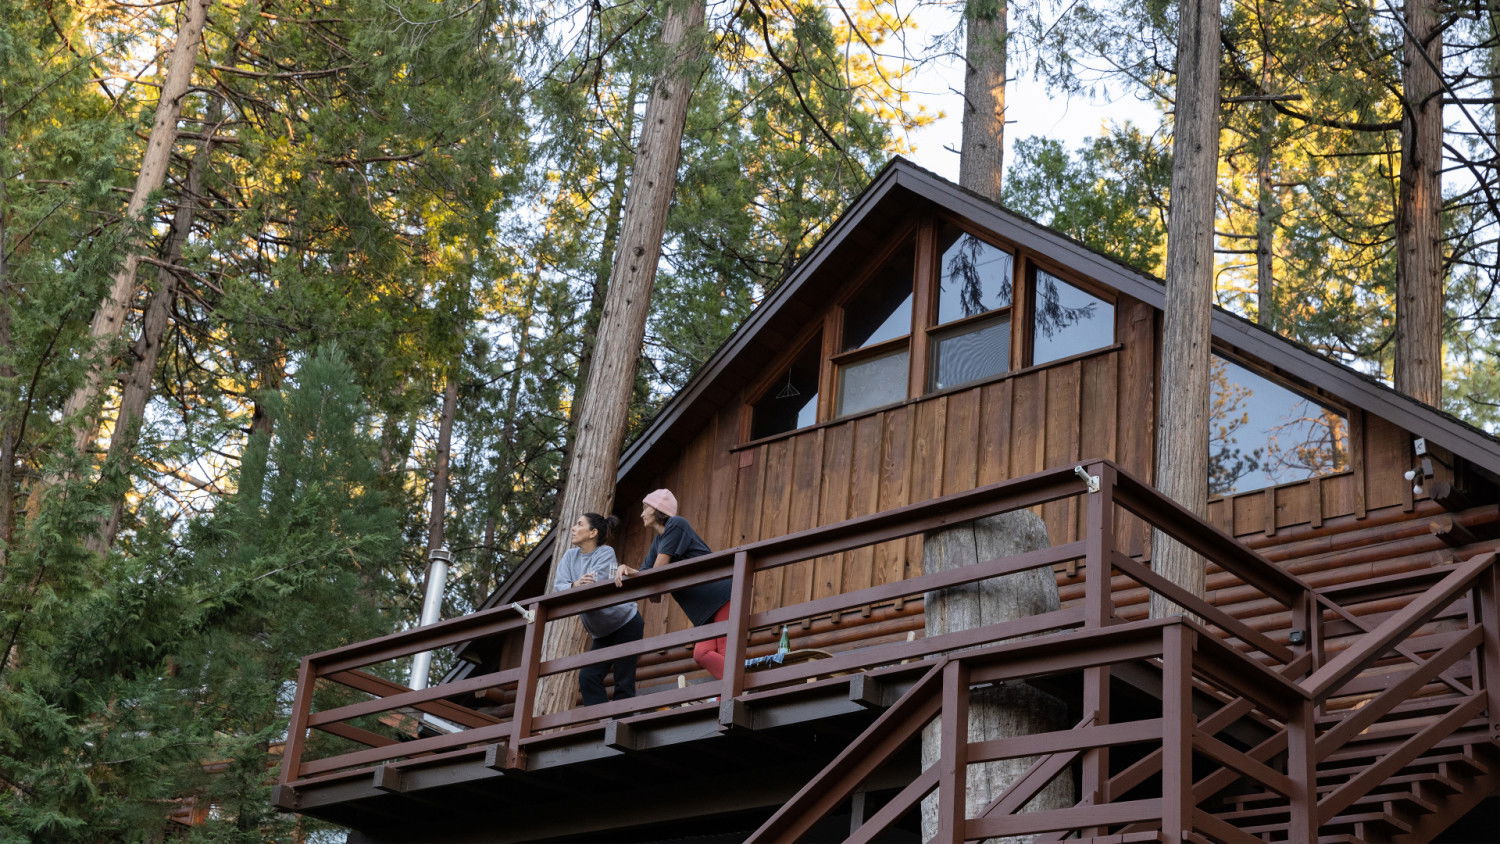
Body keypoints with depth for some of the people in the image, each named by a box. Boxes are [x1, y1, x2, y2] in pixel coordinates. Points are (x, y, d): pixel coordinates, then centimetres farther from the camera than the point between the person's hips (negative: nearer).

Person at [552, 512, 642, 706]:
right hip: (603, 632, 7)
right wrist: (574, 585, -32)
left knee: (623, 683, -8)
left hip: (627, 624, -7)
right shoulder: (571, 556, 2)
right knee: (588, 677, -4)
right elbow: (558, 586, -13)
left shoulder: (606, 553, -16)